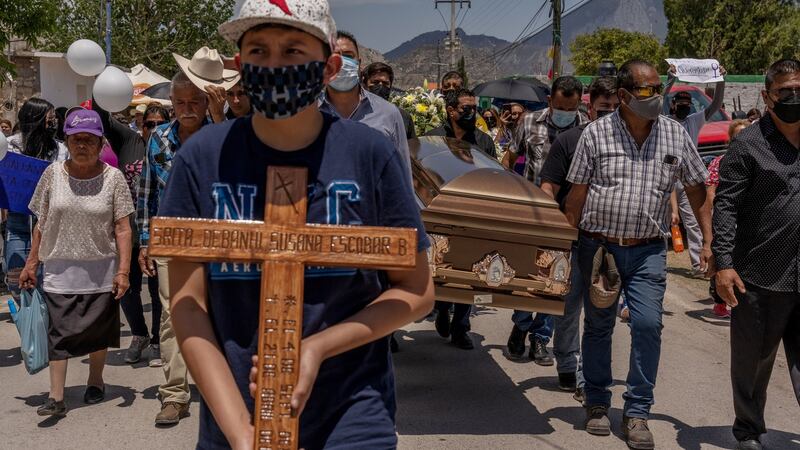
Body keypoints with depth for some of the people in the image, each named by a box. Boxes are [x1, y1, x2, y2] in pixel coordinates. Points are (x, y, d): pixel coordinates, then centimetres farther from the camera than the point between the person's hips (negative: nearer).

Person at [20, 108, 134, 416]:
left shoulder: (113, 177, -4)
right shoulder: (53, 174, 1)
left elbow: (122, 228, -6)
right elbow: (41, 224, 6)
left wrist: (123, 270, -12)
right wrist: (31, 263, 6)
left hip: (101, 270, -1)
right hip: (59, 268, 1)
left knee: (98, 330, 11)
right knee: (58, 331, -3)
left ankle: (95, 381, 32)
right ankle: (56, 397, 0)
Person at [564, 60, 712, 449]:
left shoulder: (675, 135, 2)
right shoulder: (596, 133, -3)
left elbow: (696, 189, 9)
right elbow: (576, 194, 0)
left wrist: (708, 241, 4)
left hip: (648, 251, 1)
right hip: (598, 245, 0)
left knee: (648, 325, -7)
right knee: (598, 326, 10)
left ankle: (637, 412, 7)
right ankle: (597, 403, 27)